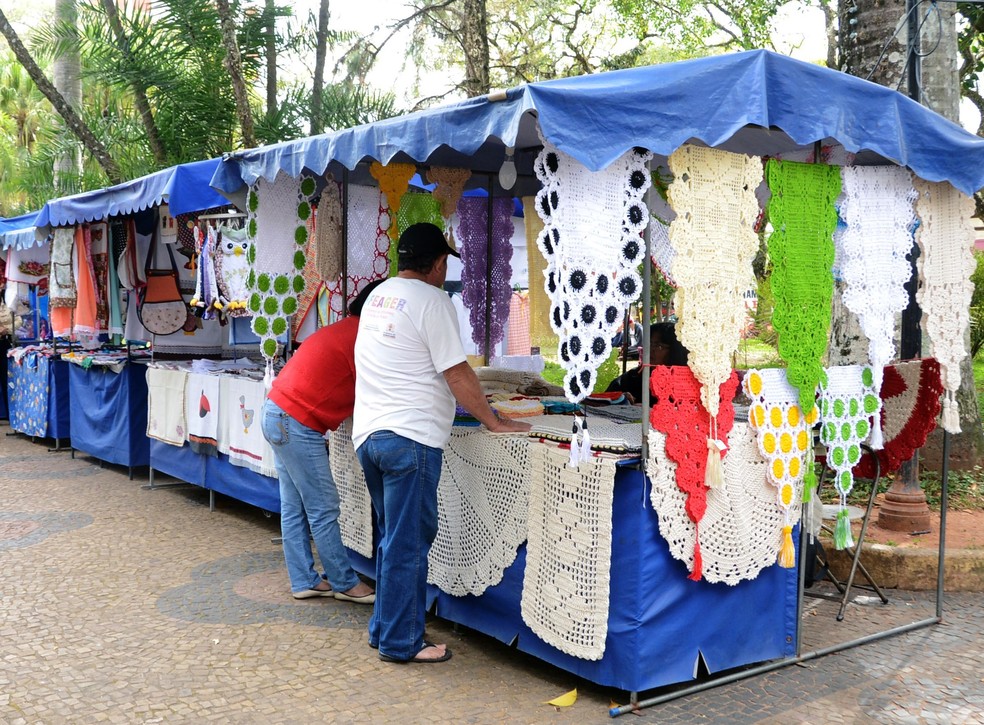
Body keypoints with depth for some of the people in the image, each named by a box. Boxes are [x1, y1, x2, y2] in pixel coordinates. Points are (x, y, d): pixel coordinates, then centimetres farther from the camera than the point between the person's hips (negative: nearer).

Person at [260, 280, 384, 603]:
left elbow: (350, 390, 15)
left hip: (277, 415, 10)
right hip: (298, 425, -10)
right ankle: (345, 583, 9)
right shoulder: (360, 337, -14)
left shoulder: (344, 329, 16)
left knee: (294, 509, 13)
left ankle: (305, 581, 20)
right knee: (323, 510, -1)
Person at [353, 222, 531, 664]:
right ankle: (401, 642, 8)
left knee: (394, 539, 18)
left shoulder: (378, 296, 16)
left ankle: (384, 629, 26)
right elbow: (457, 374, -12)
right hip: (410, 437, -9)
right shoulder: (431, 300, -10)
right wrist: (494, 423, -3)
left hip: (367, 433, 9)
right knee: (408, 543, -1)